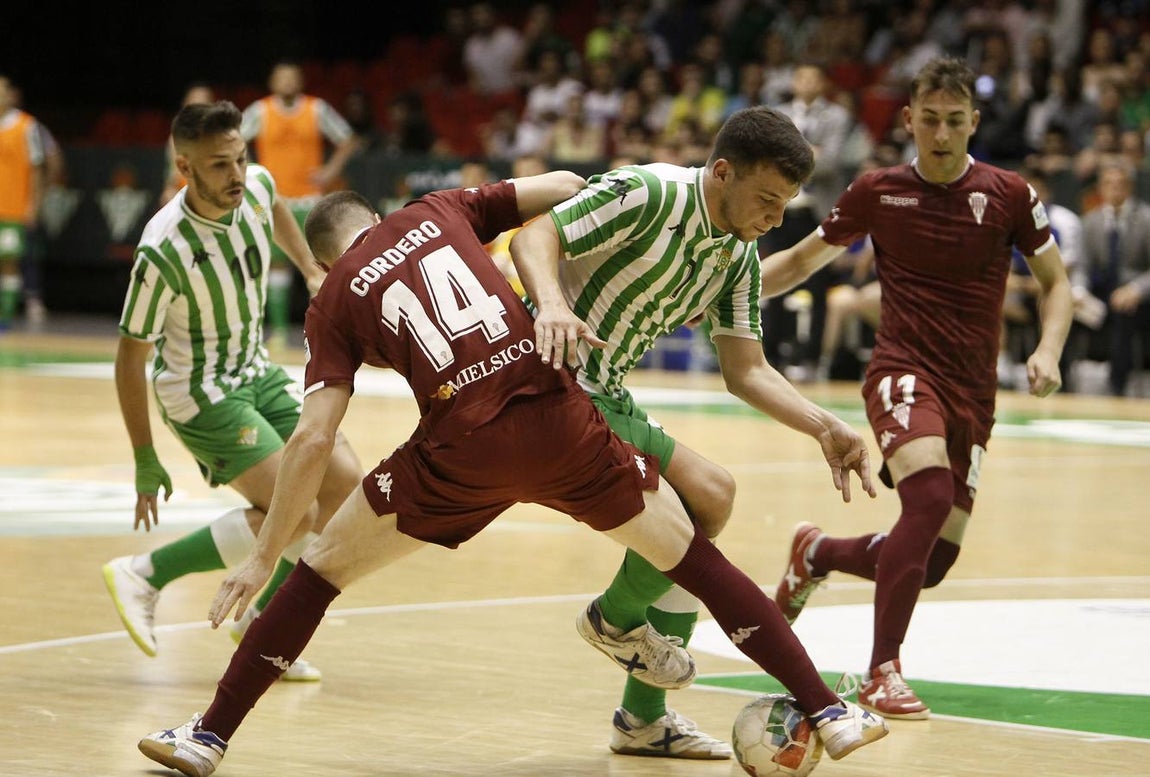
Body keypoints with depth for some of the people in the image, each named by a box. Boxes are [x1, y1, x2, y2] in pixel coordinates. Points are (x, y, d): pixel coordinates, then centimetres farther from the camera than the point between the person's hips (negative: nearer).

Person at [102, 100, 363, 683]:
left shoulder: (255, 187, -11)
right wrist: (145, 463, -14)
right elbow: (130, 356, -19)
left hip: (256, 374, 7)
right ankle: (144, 574, -6)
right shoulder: (164, 251, -29)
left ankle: (263, 620, 10)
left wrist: (312, 272, 18)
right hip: (201, 393, -7)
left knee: (344, 483, -3)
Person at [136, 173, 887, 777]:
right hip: (559, 417, 2)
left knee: (320, 570, 17)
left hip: (464, 448, -1)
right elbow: (563, 188, 16)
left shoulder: (335, 300, 14)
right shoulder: (439, 211, 20)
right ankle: (829, 711, 14)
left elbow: (313, 437, 5)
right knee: (691, 555, 16)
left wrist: (262, 557, 9)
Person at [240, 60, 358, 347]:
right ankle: (278, 326, 6)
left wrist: (331, 170, -5)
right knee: (278, 262, 1)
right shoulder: (260, 111, -1)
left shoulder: (317, 109, -1)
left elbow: (348, 140, 7)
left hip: (309, 199, 0)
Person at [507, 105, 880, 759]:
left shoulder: (739, 253, 7)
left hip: (605, 396, 9)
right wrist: (553, 304, -44)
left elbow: (745, 368, 8)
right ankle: (616, 617, 6)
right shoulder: (647, 195, -18)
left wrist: (822, 426, -6)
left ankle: (644, 719, 23)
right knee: (710, 494, -17)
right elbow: (535, 237, -24)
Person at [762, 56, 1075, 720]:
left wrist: (1048, 351, -8)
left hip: (973, 391, 3)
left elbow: (1056, 281, 10)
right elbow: (802, 260, 15)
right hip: (904, 368, -3)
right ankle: (883, 671, -27)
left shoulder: (1008, 194, 1)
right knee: (930, 492, -32)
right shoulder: (878, 191, 1)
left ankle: (817, 553, 33)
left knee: (933, 562, 1)